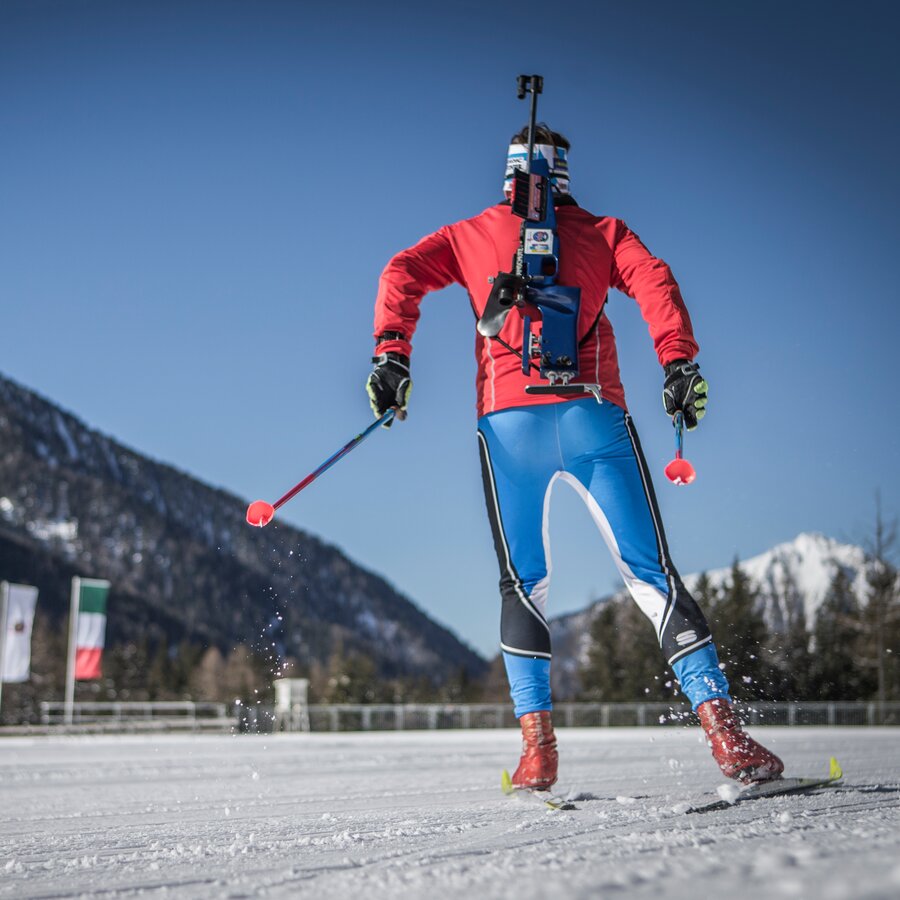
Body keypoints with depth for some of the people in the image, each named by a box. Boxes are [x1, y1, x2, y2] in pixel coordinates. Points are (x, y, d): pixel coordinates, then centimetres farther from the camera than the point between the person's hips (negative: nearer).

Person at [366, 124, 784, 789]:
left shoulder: (473, 234, 21)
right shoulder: (602, 231, 19)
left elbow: (402, 273, 8)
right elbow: (653, 280, 1)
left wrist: (391, 353, 1)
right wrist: (680, 362, -7)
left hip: (508, 418, 1)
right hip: (593, 414, 0)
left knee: (523, 583, 11)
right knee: (651, 572, 1)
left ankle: (538, 742, 0)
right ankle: (722, 724, -9)